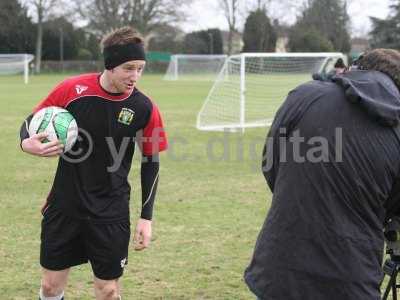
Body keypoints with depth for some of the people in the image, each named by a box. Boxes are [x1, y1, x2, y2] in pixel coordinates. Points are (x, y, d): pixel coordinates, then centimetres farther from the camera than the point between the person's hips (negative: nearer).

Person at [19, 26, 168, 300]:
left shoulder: (144, 109, -11)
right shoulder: (72, 90, -12)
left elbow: (151, 162, 1)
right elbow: (32, 121, 3)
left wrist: (146, 217, -1)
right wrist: (27, 142, -20)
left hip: (111, 214, -1)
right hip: (64, 205, 1)